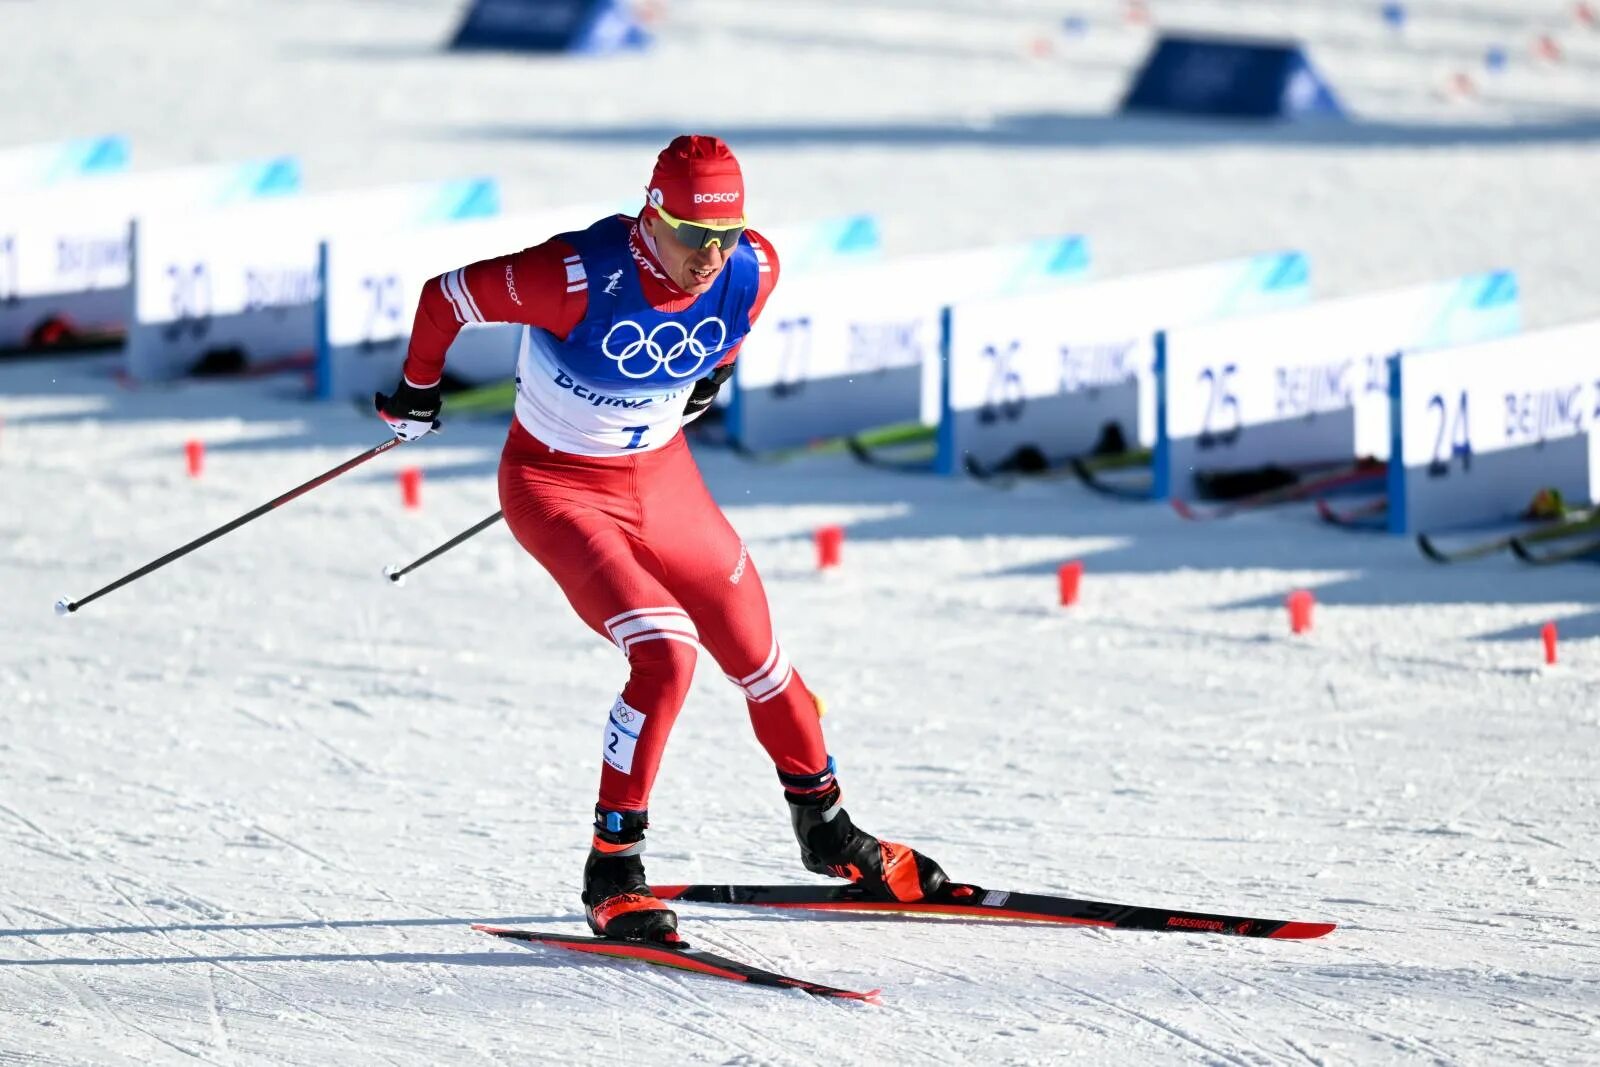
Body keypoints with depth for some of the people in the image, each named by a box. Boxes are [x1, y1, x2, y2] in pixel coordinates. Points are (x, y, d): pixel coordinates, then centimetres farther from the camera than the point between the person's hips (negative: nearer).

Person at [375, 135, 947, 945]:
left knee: (759, 661, 16)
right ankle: (612, 872, -12)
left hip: (664, 475, 6)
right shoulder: (580, 277, -32)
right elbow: (446, 298, -17)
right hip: (557, 488, -6)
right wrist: (417, 393, -1)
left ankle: (826, 832, 40)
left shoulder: (752, 271, -17)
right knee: (666, 657, -24)